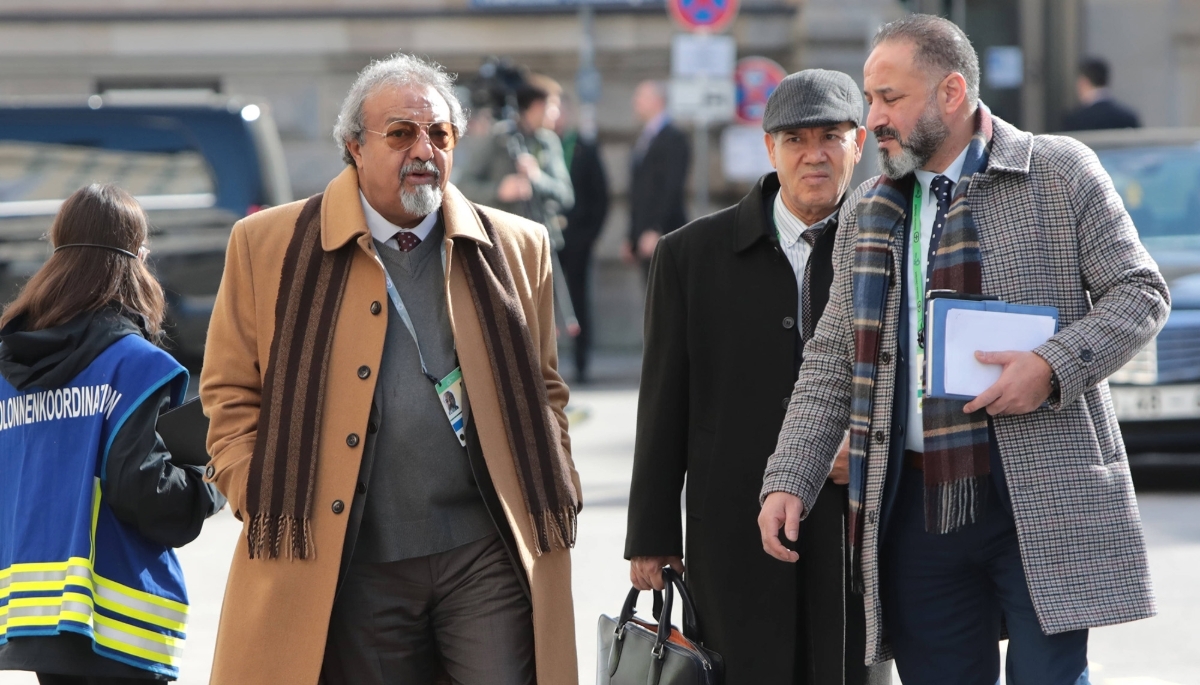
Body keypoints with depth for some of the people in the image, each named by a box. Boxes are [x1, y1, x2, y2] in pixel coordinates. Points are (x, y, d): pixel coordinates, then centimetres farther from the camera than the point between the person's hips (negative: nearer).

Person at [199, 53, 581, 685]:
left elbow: (543, 390, 19)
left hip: (488, 560, 1)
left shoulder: (516, 249, 11)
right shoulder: (269, 247, 4)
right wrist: (268, 510, -4)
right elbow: (230, 393, 6)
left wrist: (551, 500, 8)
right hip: (350, 567, -1)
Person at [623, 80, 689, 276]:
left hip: (663, 233, -8)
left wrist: (655, 231, -22)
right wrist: (632, 238, 18)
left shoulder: (673, 138, -7)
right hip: (645, 234, 8)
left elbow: (672, 187, -16)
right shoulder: (644, 139, 19)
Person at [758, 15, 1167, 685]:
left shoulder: (1060, 172, 1)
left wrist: (1053, 366, -16)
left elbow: (1140, 292, 0)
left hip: (1041, 501, -4)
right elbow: (833, 361, 15)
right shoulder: (869, 215, 15)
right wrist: (789, 481, 4)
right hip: (914, 502, 4)